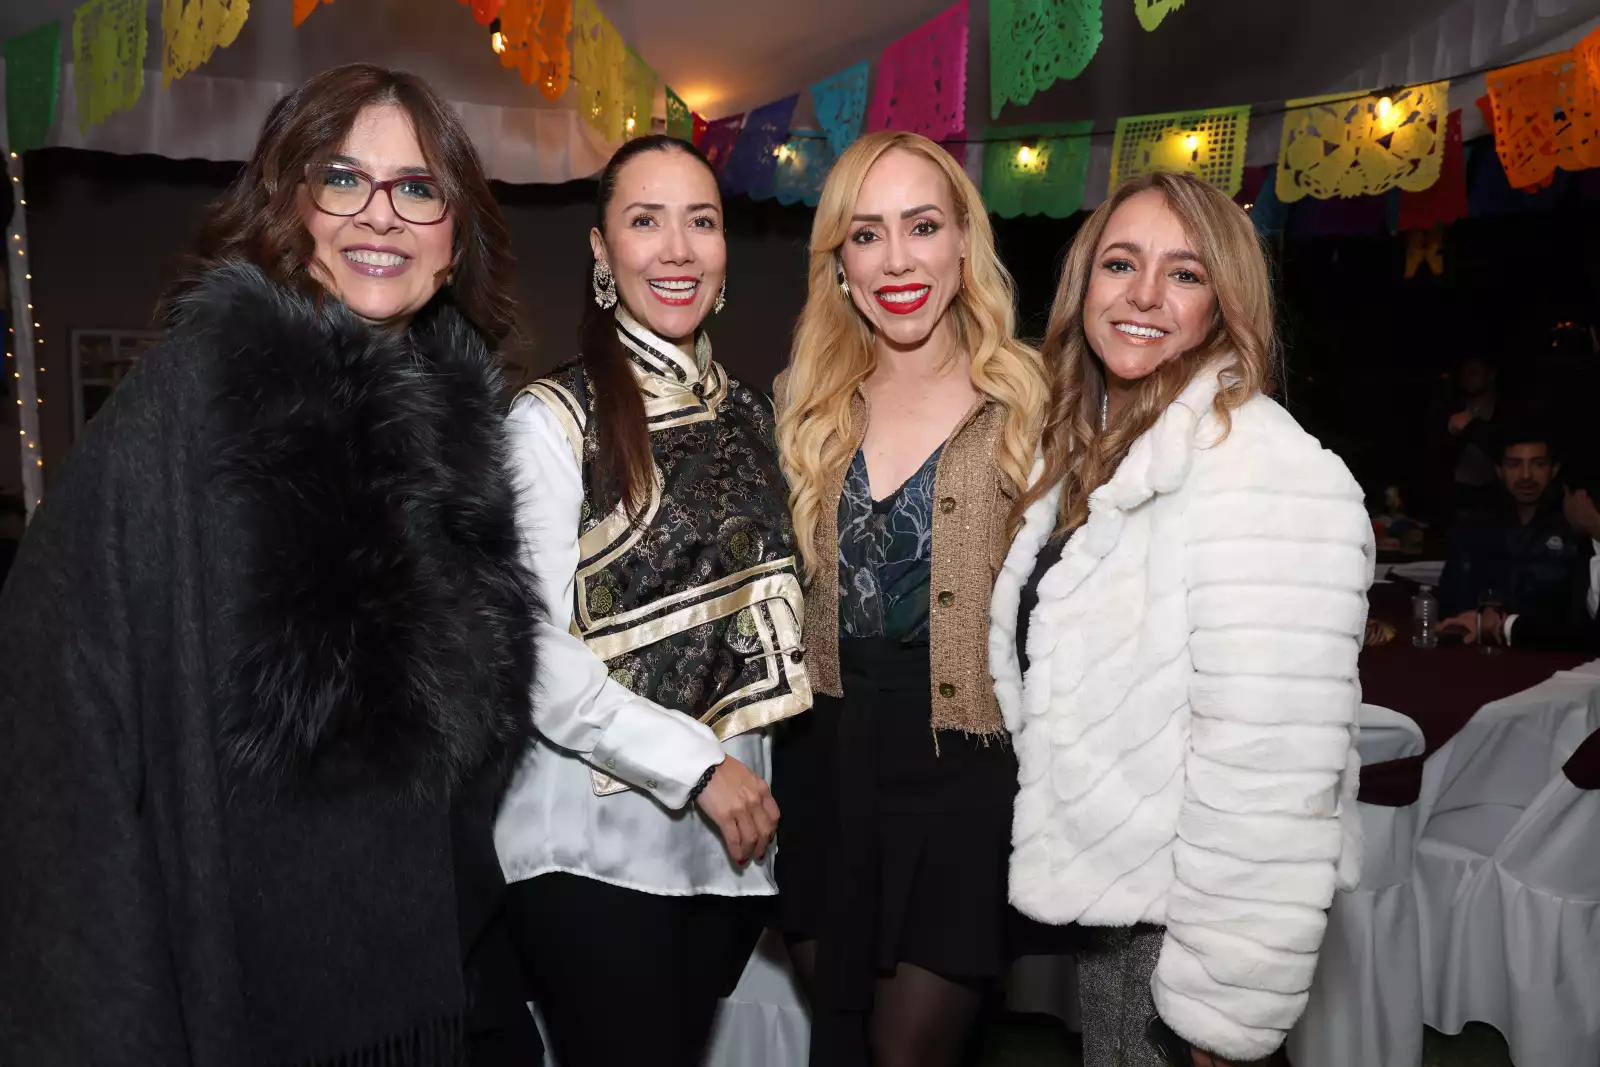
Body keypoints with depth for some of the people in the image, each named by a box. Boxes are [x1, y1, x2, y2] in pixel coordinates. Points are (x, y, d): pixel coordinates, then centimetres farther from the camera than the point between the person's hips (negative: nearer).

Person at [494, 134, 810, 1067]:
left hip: (728, 842, 6)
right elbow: (529, 651, -16)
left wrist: (746, 783, 7)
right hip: (595, 845, -6)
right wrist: (694, 763, -17)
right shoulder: (554, 420, -10)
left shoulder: (748, 416, 9)